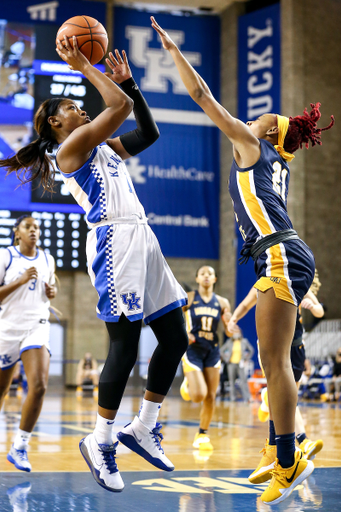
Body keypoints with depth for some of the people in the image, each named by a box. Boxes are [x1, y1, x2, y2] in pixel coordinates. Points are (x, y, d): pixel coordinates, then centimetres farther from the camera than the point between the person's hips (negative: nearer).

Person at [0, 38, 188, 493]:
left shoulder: (103, 148, 25)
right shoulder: (71, 146, -1)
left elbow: (148, 132, 26)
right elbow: (120, 106, -10)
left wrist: (127, 81, 24)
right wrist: (83, 67, -1)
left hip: (142, 241, 9)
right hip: (115, 240, -9)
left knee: (175, 338, 6)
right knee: (125, 346, -10)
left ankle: (143, 428, 16)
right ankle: (100, 441, 1)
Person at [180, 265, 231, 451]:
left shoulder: (222, 303, 5)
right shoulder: (188, 298, -2)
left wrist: (228, 322, -15)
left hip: (212, 351, 3)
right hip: (193, 350, -3)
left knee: (210, 397, 2)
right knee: (199, 396, -16)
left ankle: (202, 435, 19)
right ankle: (188, 384, 20)